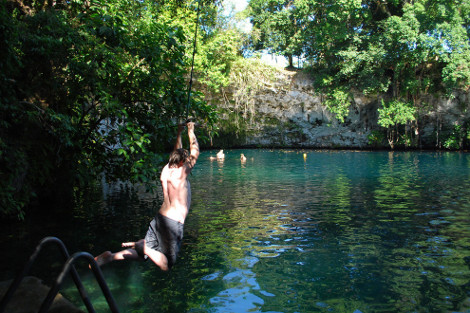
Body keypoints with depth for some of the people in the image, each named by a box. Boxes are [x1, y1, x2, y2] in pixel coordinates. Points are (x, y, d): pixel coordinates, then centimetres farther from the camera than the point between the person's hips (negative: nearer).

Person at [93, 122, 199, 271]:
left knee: (145, 253, 15)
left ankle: (111, 256, -4)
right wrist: (191, 131, 16)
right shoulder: (181, 172, -10)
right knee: (166, 265, 0)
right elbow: (195, 152, 3)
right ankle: (143, 247, -19)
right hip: (174, 222, -8)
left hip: (159, 218, 8)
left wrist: (179, 133, 38)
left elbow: (177, 153, 28)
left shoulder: (166, 170, 9)